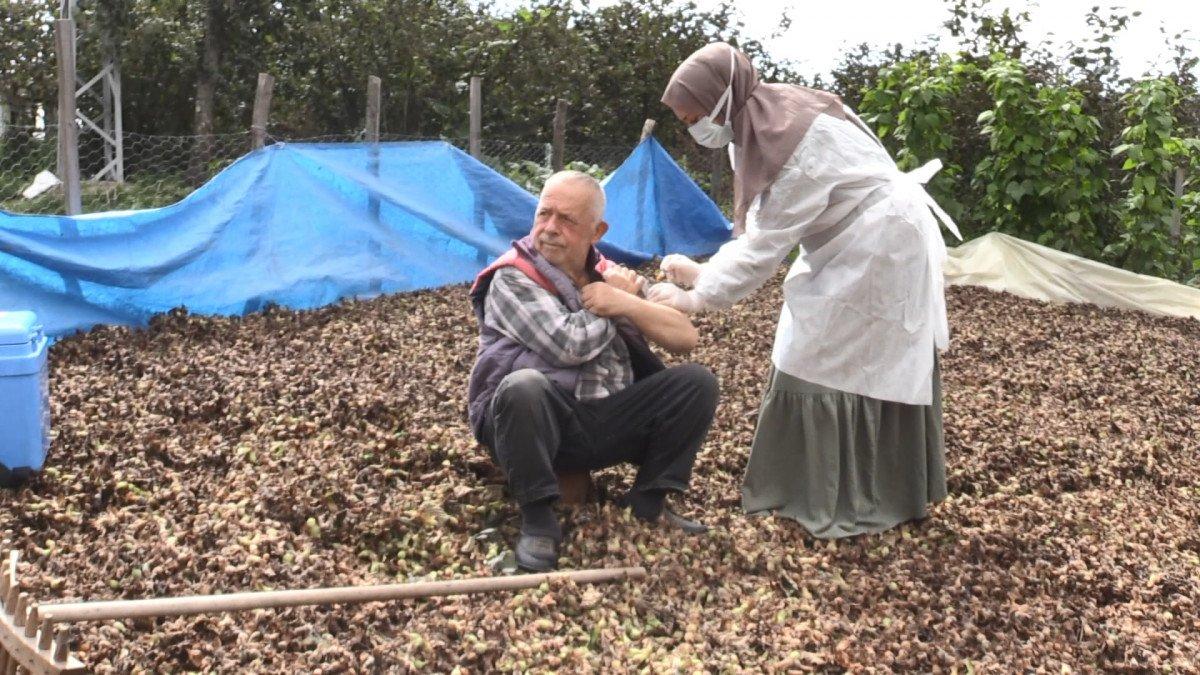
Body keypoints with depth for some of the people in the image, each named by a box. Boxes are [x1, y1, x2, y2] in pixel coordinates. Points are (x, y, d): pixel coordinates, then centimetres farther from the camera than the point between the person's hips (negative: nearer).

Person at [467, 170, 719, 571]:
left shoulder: (608, 275, 11)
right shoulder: (512, 279, -6)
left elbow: (686, 338, 4)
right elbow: (569, 346, -20)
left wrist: (627, 304, -13)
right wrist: (621, 294, -4)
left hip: (609, 424, 5)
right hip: (539, 421, -5)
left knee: (697, 382, -9)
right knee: (523, 386, -38)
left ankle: (648, 501, 1)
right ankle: (537, 519, -21)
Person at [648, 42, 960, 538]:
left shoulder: (796, 140, -29)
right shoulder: (759, 124, -1)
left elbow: (767, 243, -26)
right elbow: (761, 227, 6)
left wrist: (696, 298, -19)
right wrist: (704, 271, -3)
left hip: (879, 249, -9)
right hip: (848, 247, 9)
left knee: (837, 367, -6)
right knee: (821, 361, 12)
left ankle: (849, 504, 6)